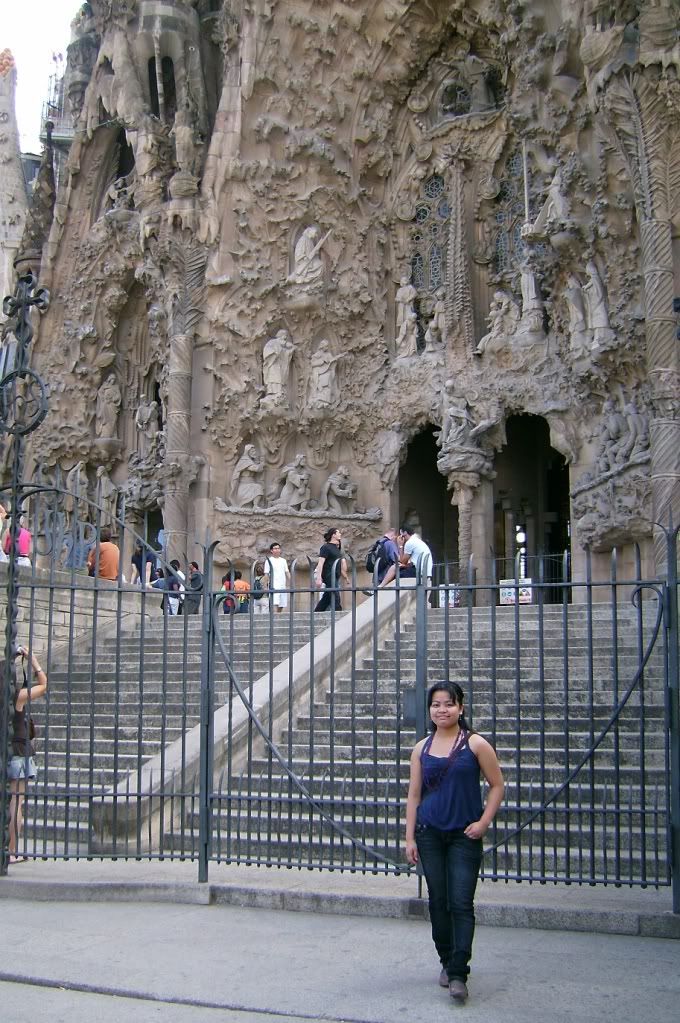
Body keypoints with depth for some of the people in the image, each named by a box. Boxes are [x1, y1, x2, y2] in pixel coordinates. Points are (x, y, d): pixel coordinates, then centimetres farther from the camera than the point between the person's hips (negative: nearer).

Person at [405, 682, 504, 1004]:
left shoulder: (475, 744, -5)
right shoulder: (421, 749, 5)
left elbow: (497, 786, 0)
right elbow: (414, 794, 7)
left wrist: (483, 823, -9)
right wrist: (410, 838, 4)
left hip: (464, 836, -3)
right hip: (430, 833, 3)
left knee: (461, 903, -8)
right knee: (438, 901, 10)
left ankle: (458, 974, -7)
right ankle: (447, 961, 26)